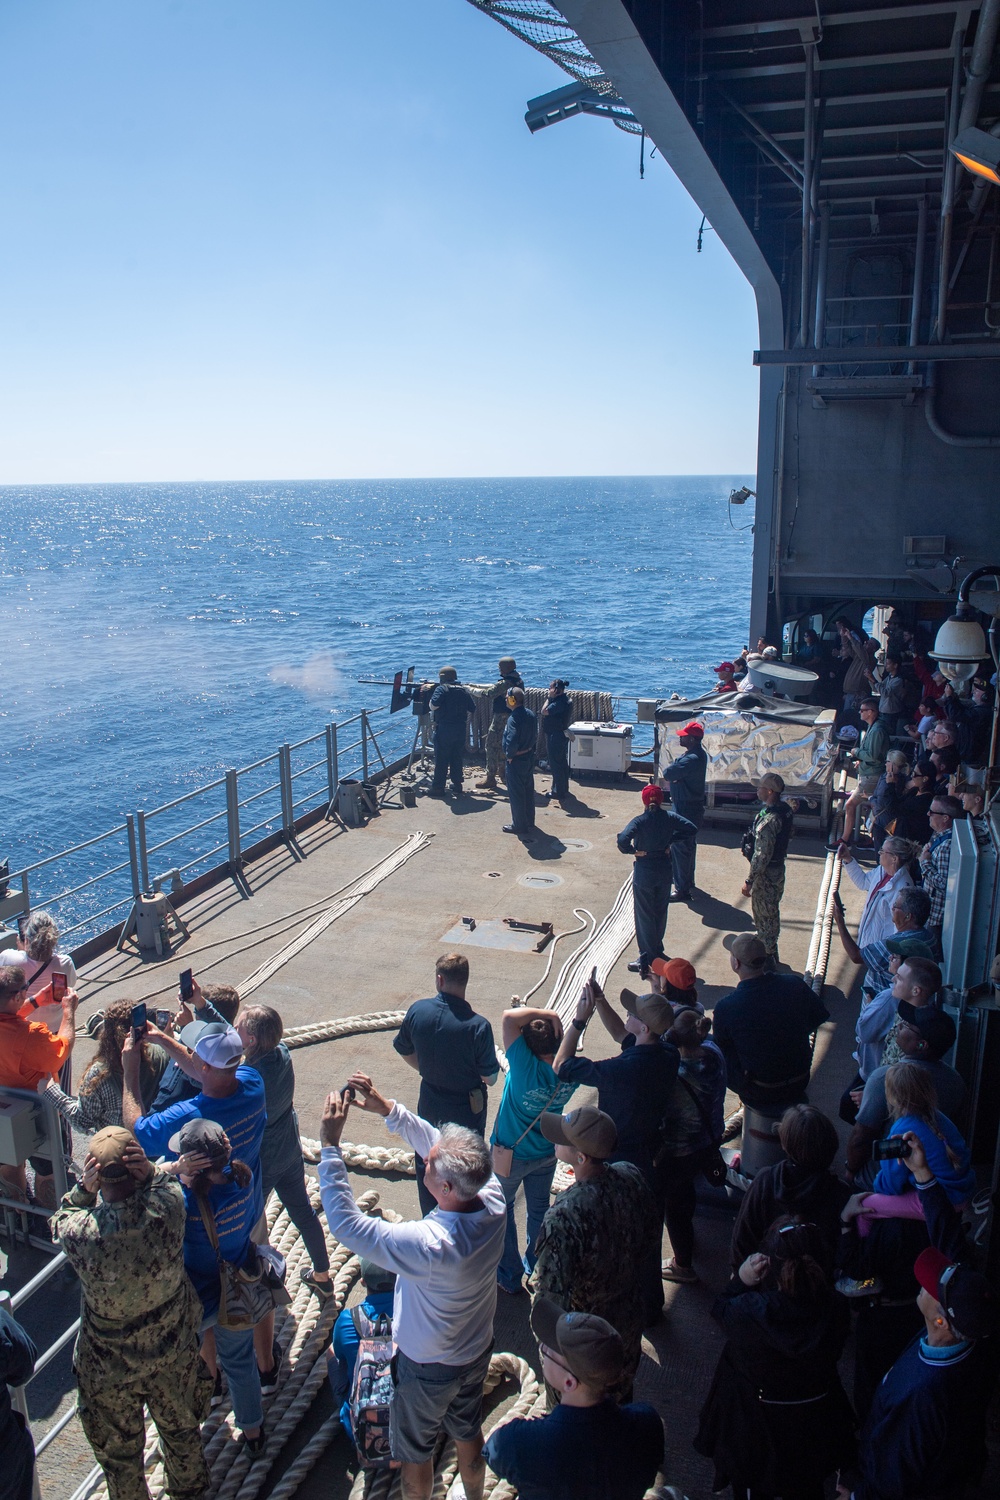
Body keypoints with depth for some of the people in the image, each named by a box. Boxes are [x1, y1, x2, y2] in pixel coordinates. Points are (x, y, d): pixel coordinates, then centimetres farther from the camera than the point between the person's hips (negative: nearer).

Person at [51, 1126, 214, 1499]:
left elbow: (60, 1220, -8)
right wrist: (150, 1171, -26)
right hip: (174, 1352, 2)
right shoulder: (168, 1208, -31)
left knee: (119, 1452, 27)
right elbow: (167, 1184, -5)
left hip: (109, 1367, -2)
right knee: (181, 1429, 31)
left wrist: (83, 1188, -25)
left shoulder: (81, 1234, -34)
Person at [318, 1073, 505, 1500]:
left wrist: (330, 1144, -35)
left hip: (427, 1365, -6)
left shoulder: (427, 1244, -44)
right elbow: (435, 1142, -12)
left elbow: (344, 1221, -36)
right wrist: (388, 1109, -15)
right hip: (477, 1352, 6)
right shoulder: (494, 1199, -27)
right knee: (468, 1431, 32)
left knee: (415, 1449, 24)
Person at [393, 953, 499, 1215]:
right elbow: (490, 1078, -21)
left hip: (429, 1103, 3)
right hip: (467, 1108, -3)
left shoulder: (417, 1010, -18)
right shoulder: (478, 1026, -30)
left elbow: (404, 1051, -1)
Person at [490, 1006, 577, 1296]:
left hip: (510, 1154, -4)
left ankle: (509, 1276, 31)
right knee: (539, 1210, 26)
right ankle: (538, 1270, 43)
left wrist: (548, 1014, -35)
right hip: (546, 1154, 5)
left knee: (501, 1210, 20)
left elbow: (509, 1017, -41)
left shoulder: (526, 1066, -36)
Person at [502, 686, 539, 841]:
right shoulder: (530, 715, 3)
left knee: (516, 794, 3)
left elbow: (511, 742, -32)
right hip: (529, 757, 9)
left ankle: (519, 826, 12)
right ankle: (529, 822, 29)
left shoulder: (513, 718, -24)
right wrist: (531, 750, 16)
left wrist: (509, 755, -15)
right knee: (528, 791, 17)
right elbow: (535, 735, 11)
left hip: (516, 760, -8)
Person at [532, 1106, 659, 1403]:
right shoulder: (630, 1177, -21)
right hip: (630, 1317, 5)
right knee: (620, 1392, 33)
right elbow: (651, 1236, -1)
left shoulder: (564, 1217, -40)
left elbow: (553, 1292, -28)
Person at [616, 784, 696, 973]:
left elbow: (622, 840, -31)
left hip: (644, 872, -4)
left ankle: (647, 959, 11)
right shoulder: (670, 818, -6)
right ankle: (657, 952, 35)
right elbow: (692, 830, -9)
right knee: (660, 912, 20)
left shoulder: (640, 821, -17)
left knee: (644, 915, 7)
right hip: (665, 871, 4)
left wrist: (633, 851, -13)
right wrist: (672, 841, -2)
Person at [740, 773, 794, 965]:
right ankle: (771, 952, 37)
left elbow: (761, 856, -28)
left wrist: (749, 881, -20)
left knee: (764, 915, 5)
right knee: (771, 912, 22)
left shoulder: (768, 820, -30)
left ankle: (767, 958, 17)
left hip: (766, 874, -9)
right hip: (778, 868, 9)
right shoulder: (785, 810, 0)